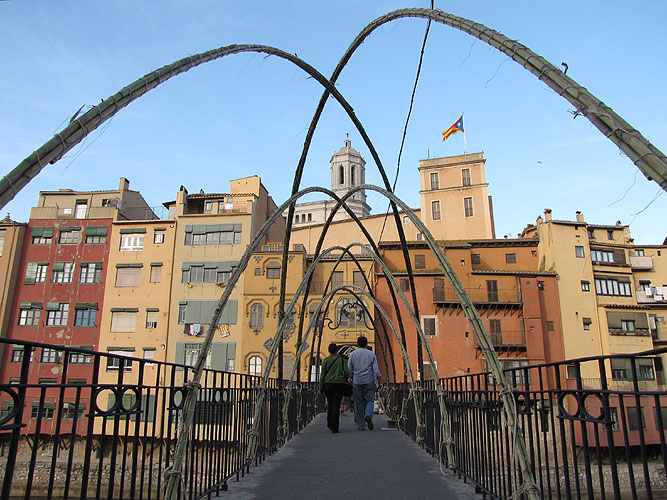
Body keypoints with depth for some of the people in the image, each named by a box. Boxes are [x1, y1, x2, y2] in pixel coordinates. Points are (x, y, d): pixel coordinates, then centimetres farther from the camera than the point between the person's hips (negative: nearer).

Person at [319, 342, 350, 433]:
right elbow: (347, 372, -6)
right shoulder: (342, 359, 2)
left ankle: (330, 424, 28)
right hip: (340, 385, -1)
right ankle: (334, 428, -6)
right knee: (336, 405, -1)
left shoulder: (326, 361, 2)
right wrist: (346, 379, 16)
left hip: (328, 385, 1)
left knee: (330, 404, 19)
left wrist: (321, 388, 8)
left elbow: (323, 375, 1)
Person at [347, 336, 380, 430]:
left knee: (359, 403, 7)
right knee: (369, 400, 8)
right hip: (369, 382, -1)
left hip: (357, 381, 1)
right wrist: (378, 382, 4)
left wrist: (349, 380, 16)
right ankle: (368, 415, -21)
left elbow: (349, 370, 4)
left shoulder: (353, 354, 2)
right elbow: (376, 370, -2)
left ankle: (361, 425, 7)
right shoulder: (371, 354, 0)